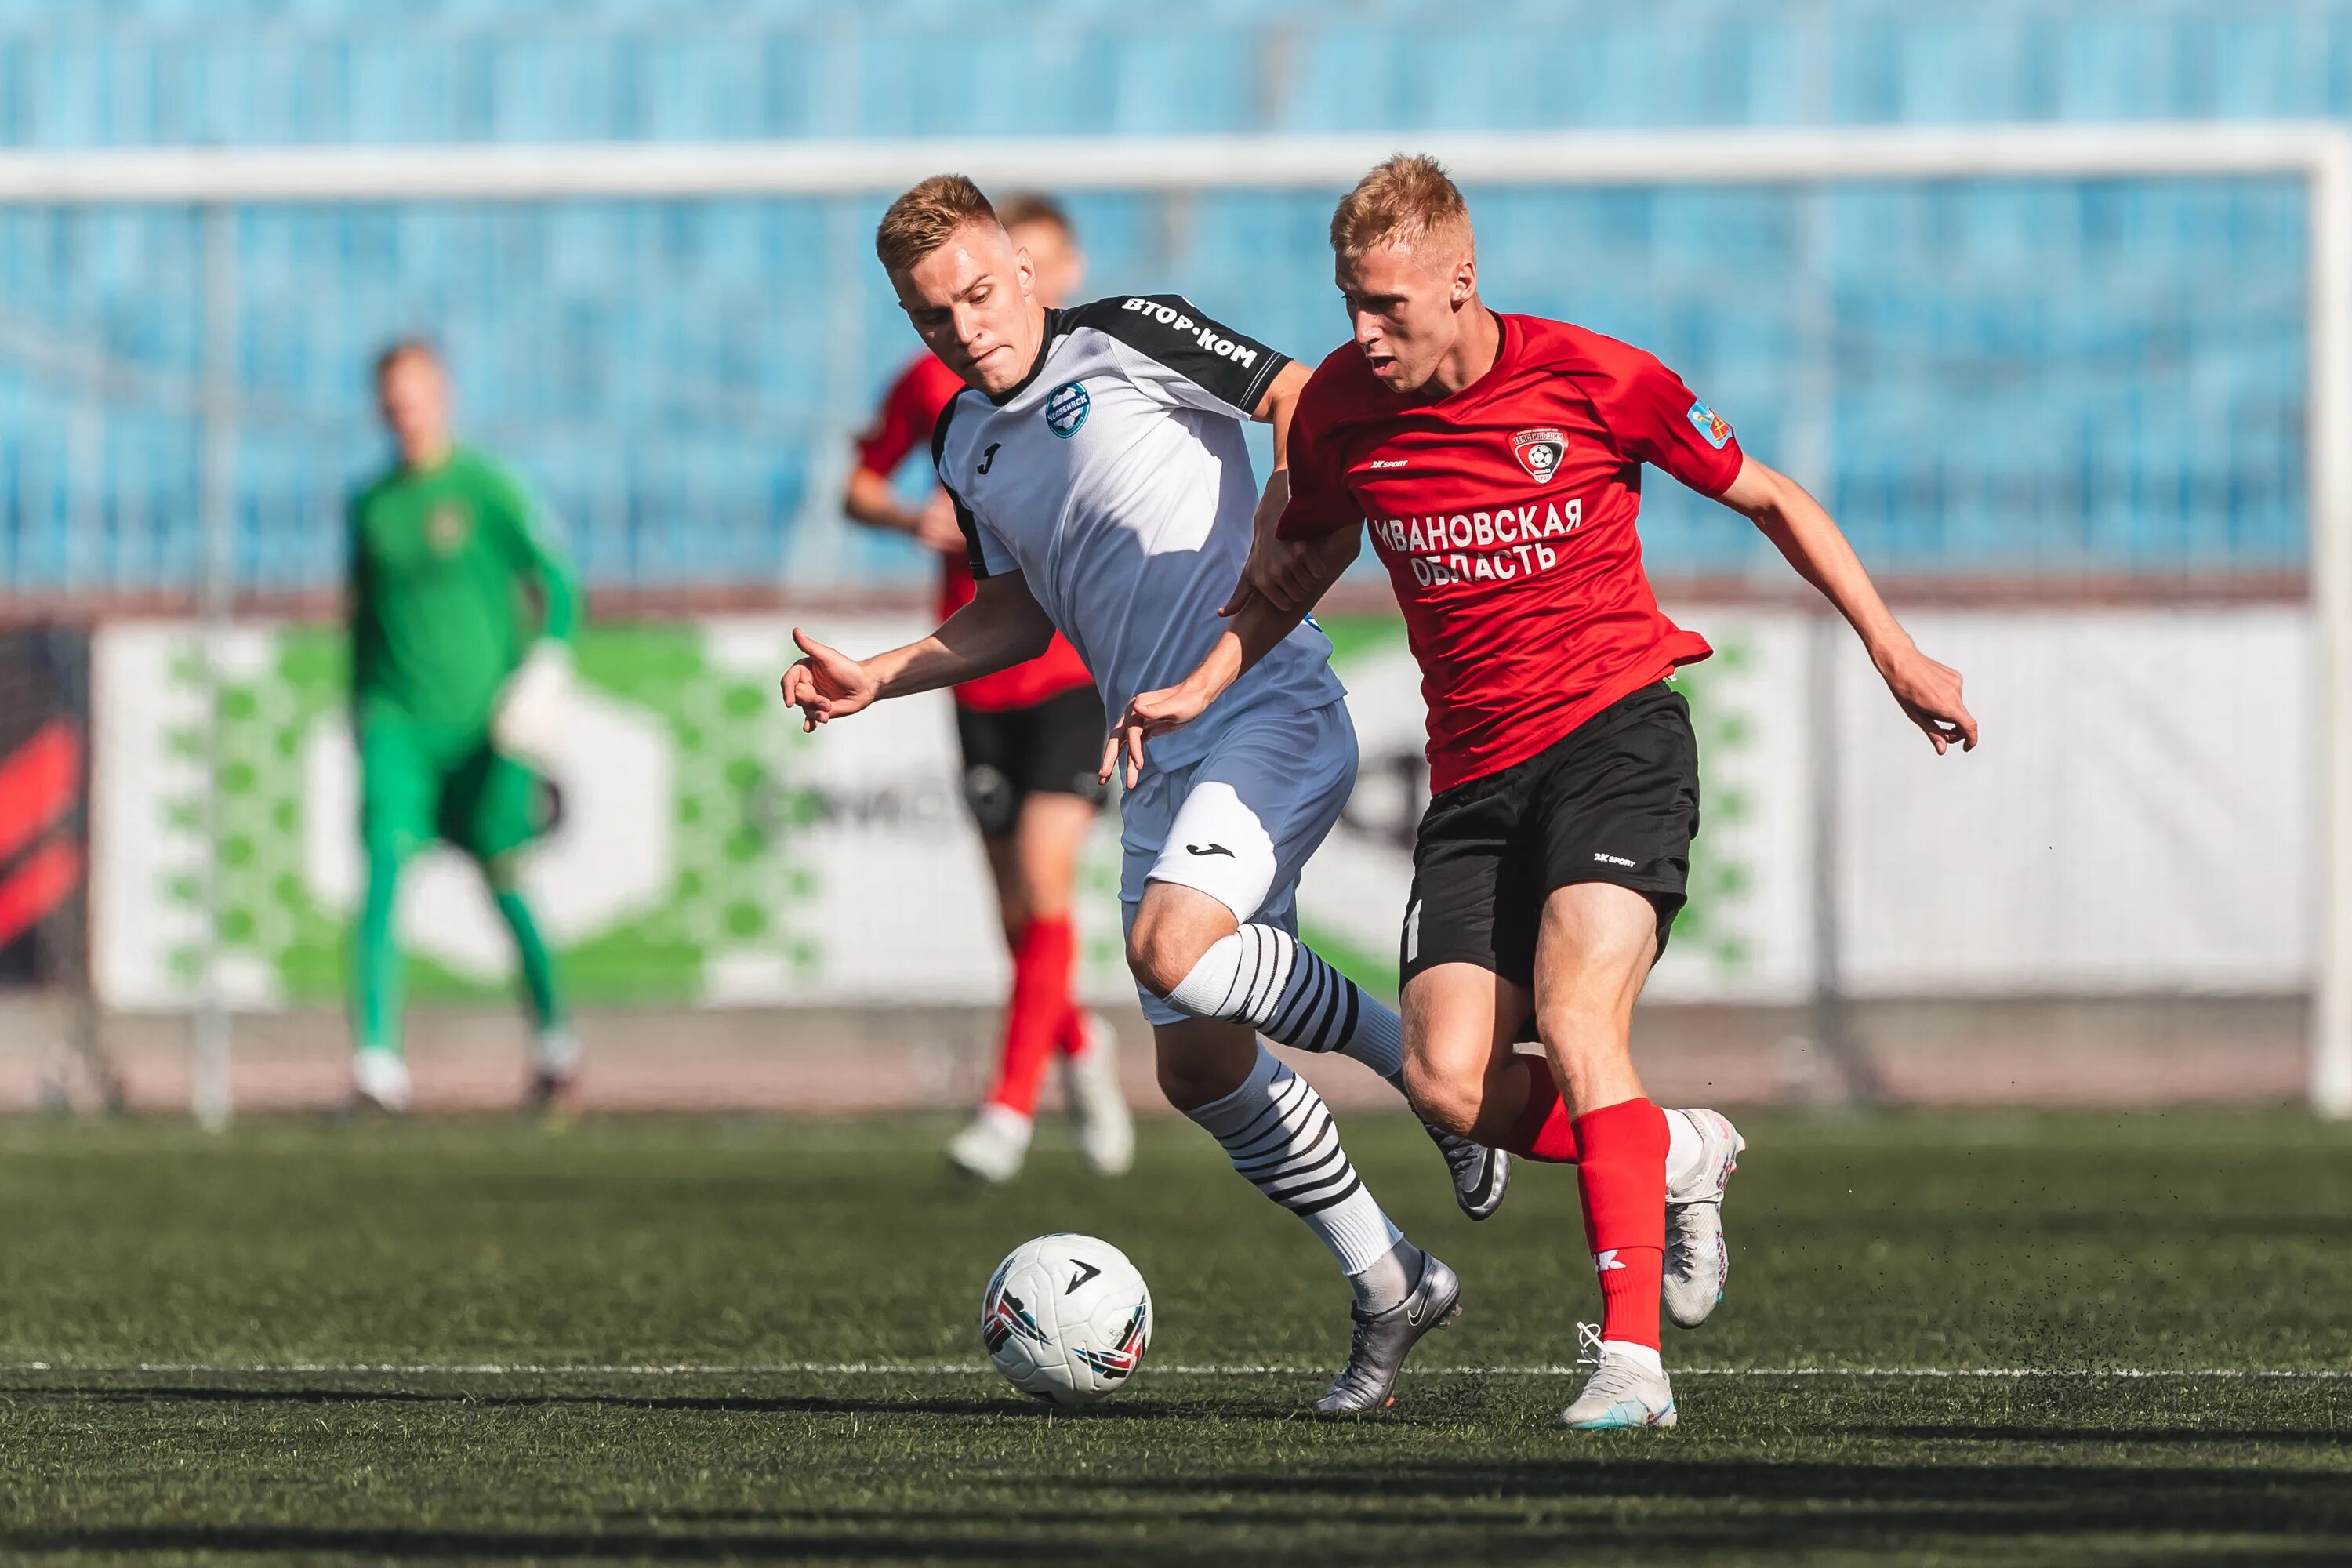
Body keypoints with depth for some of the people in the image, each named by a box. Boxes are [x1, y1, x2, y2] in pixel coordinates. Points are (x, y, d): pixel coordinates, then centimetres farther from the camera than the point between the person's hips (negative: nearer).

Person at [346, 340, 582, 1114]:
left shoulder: (488, 487, -1)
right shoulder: (371, 506, 11)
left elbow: (557, 585, -1)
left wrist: (548, 664, -15)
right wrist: (361, 718, 21)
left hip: (482, 722, -2)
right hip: (396, 721, 2)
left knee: (502, 878, 1)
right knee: (385, 867, -15)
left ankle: (553, 1036, 24)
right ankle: (378, 1059, -21)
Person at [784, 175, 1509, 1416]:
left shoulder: (1123, 340, -6)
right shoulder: (965, 447, 15)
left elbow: (1307, 407, -9)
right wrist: (875, 681, 17)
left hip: (1268, 710, -8)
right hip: (1159, 756, 8)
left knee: (1174, 952, -29)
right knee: (1196, 1065, 4)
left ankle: (1411, 1056, -7)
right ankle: (1389, 1290, 17)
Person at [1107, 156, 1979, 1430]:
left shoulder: (1594, 380, -9)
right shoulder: (1340, 409, 1)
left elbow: (1768, 498, 5)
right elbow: (1297, 567, 21)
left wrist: (1896, 656, 6)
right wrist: (1196, 689, 8)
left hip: (1617, 728, -5)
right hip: (1475, 774, 5)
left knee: (1575, 1023, -25)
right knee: (1450, 1082, -12)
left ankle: (1633, 1359, -25)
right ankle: (1678, 1157, 16)